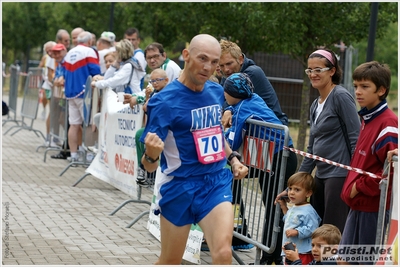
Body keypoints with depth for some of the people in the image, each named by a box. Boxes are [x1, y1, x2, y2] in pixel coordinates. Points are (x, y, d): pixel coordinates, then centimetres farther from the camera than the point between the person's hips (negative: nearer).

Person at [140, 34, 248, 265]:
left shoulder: (216, 92, 2)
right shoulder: (165, 101, -16)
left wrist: (232, 158, 11)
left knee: (223, 254, -18)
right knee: (170, 262, 10)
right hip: (179, 185, -3)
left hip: (217, 181, 4)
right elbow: (149, 166, -18)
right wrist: (151, 154, -40)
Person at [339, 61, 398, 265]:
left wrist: (361, 186, -16)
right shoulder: (367, 119, 11)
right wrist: (351, 188, 12)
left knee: (371, 261, 1)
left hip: (373, 206, -9)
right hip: (358, 206, 9)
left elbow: (392, 168, -23)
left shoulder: (388, 124, -17)